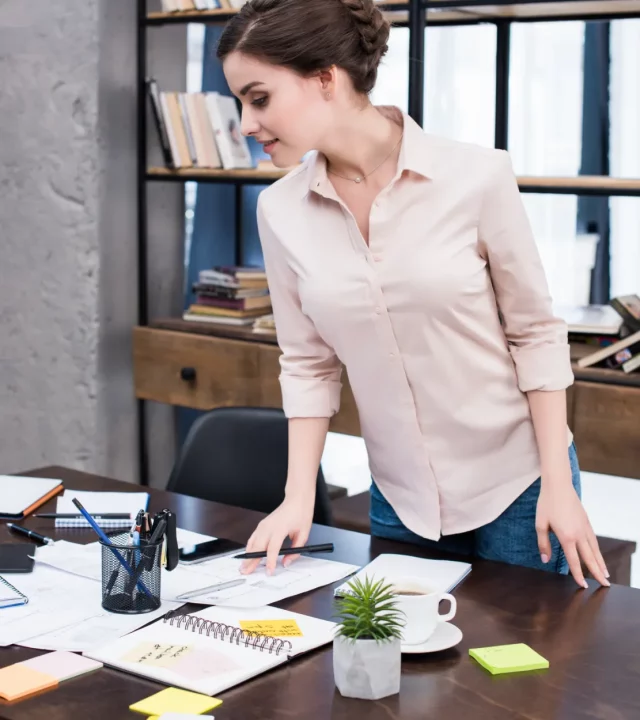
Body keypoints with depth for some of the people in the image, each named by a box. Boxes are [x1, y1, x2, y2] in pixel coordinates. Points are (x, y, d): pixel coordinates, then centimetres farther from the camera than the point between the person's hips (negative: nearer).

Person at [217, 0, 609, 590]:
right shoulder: (281, 211, -5)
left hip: (518, 485, -3)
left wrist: (559, 486, -10)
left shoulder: (477, 178, -15)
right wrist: (299, 498, -4)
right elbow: (308, 362, 3)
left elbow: (536, 334, -8)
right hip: (400, 499, 3)